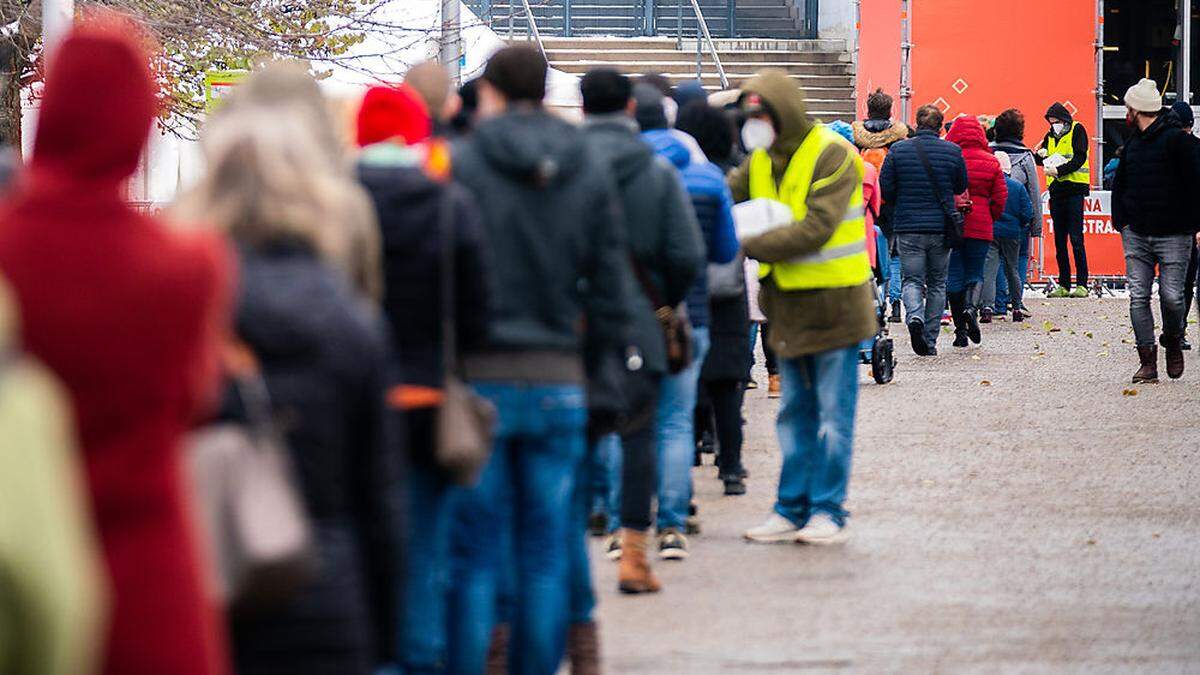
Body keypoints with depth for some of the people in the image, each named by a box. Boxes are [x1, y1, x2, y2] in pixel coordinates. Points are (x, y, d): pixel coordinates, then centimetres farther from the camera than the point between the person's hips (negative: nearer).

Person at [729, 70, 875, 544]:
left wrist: (747, 245, -25)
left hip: (834, 303, -7)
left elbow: (815, 229, -24)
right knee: (795, 414, 12)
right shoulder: (760, 160, 8)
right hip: (788, 304, 7)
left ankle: (828, 512, 4)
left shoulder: (831, 156, -15)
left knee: (833, 414, 0)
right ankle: (792, 509, 17)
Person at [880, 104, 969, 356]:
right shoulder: (952, 151, -3)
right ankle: (930, 341, 12)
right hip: (942, 227, 1)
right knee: (937, 284, 12)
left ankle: (915, 316, -26)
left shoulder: (898, 151, -5)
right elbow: (961, 187, 7)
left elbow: (885, 188, -3)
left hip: (908, 227, -1)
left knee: (912, 279, 5)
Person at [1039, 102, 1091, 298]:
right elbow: (1043, 160, 14)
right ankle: (1063, 285, 11)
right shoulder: (1050, 136, 16)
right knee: (1059, 240, 7)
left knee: (1076, 239, -9)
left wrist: (1059, 170, -20)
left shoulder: (1077, 131, -3)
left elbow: (1080, 158, -13)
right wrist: (1040, 155, -8)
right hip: (1056, 191, 7)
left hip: (1074, 188, -7)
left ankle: (1081, 284, -8)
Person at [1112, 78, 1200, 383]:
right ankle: (1148, 362, -1)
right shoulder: (1133, 143, 14)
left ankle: (1173, 342, 23)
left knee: (1171, 296, -5)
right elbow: (1119, 184, 23)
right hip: (1137, 235, 6)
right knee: (1138, 297, -3)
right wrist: (1121, 220, 11)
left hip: (1173, 234, -6)